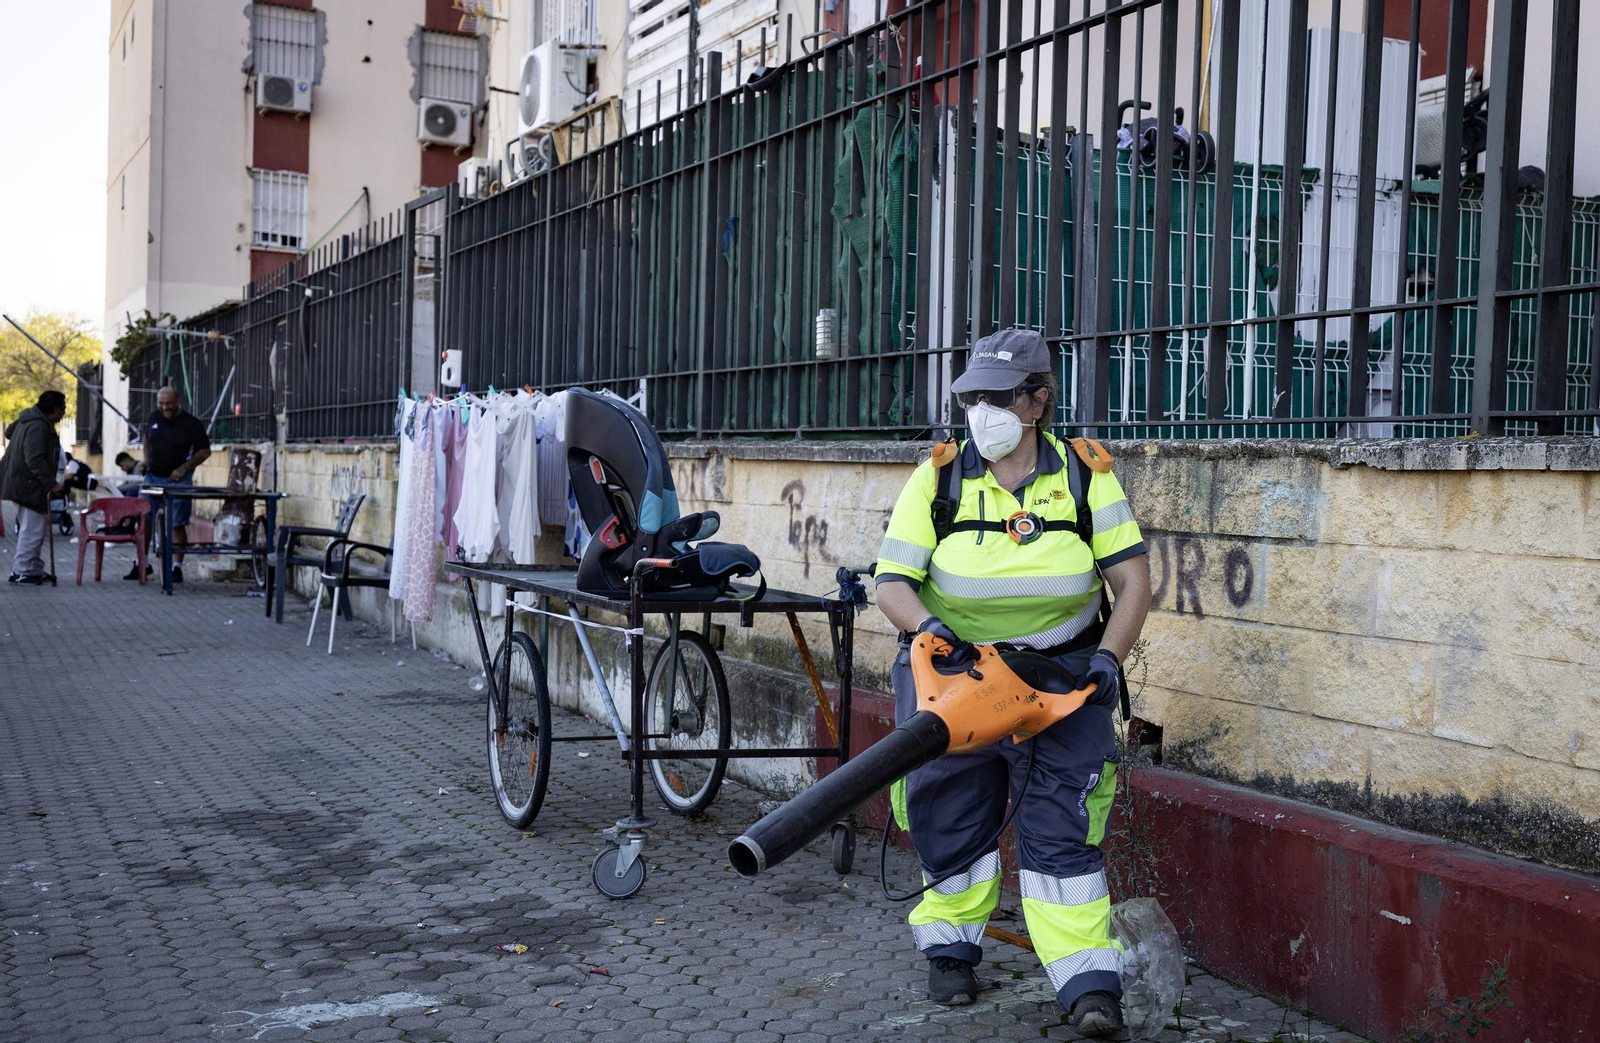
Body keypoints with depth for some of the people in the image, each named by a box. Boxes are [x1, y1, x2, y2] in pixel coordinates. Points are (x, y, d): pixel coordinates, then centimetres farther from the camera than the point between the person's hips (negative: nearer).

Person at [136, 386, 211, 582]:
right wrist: (146, 459, 8)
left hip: (178, 479, -5)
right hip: (152, 477, 5)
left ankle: (177, 568, 2)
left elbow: (205, 450, -6)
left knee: (177, 525, -2)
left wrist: (184, 468, -15)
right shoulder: (154, 417, 7)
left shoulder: (191, 423, -8)